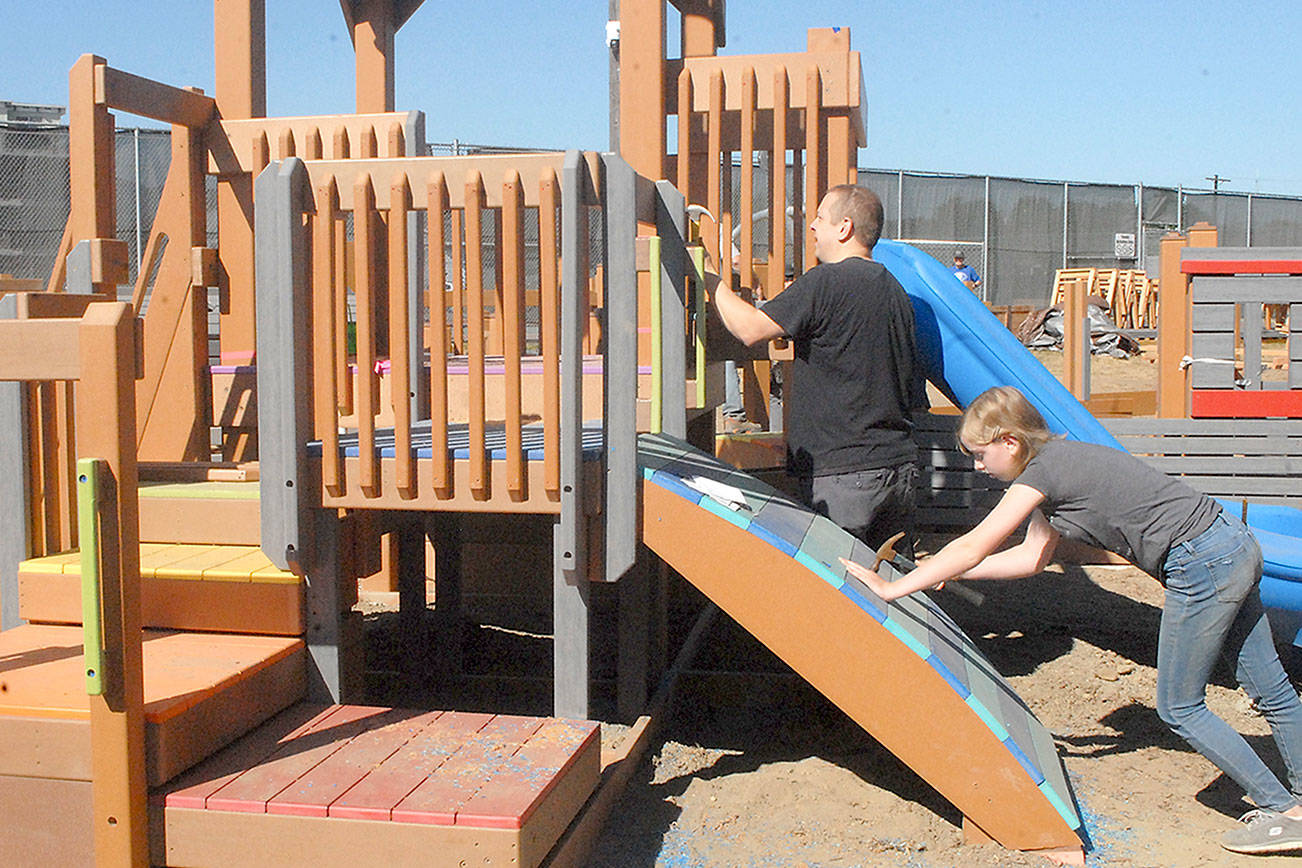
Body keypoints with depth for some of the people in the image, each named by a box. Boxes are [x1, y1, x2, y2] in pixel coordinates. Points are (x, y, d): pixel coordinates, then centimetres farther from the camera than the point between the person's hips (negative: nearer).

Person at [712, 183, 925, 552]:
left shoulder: (826, 282, -12)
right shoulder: (894, 289, 14)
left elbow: (750, 329, -14)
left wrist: (714, 281, 2)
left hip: (842, 471, -8)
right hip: (900, 465, 8)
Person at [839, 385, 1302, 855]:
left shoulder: (1045, 468, -14)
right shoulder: (1062, 460, 13)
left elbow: (973, 547, -14)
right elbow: (1030, 556, 17)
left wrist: (893, 587, -9)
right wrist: (947, 570, 18)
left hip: (1202, 565, -9)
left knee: (1178, 707, 3)